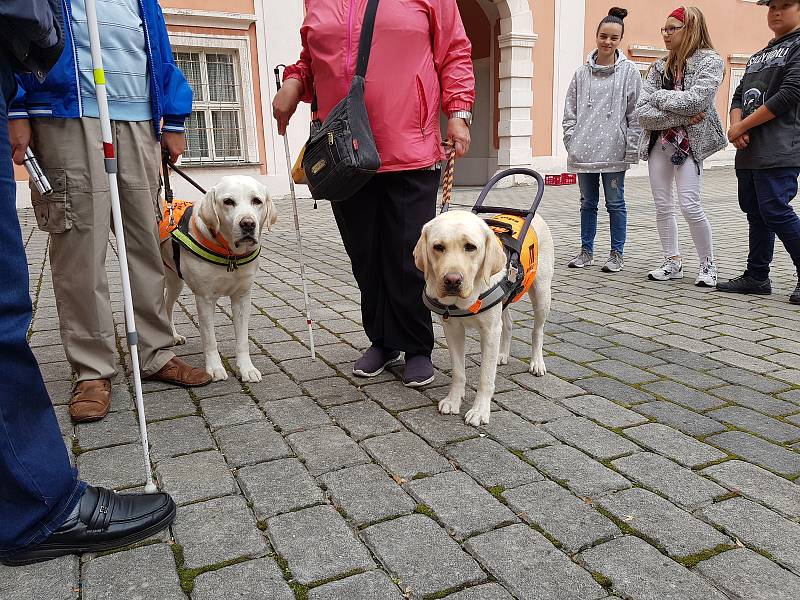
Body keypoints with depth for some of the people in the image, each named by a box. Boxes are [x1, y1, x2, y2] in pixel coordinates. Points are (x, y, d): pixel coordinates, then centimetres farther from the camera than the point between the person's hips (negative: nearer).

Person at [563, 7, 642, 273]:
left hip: (614, 150, -3)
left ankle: (617, 254, 13)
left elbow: (635, 112, -1)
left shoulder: (629, 71, 2)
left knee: (615, 203, 3)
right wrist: (571, 141, 1)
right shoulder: (582, 72, 8)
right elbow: (570, 110, 10)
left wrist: (632, 148, -6)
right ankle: (586, 251, 21)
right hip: (584, 150, 3)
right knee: (588, 203, 11)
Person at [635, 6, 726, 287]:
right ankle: (673, 262, 16)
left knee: (689, 205, -12)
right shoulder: (660, 66, 10)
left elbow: (696, 100, -19)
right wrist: (681, 117, -11)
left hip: (690, 143, -5)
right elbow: (642, 112, -1)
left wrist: (659, 96, -7)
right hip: (659, 142, 5)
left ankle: (708, 264, 6)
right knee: (663, 206, 4)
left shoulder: (710, 61, -2)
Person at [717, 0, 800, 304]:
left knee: (775, 212, -12)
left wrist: (741, 127, -11)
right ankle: (757, 276, 18)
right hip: (748, 152, 8)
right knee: (755, 213, 10)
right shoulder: (758, 56, 23)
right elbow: (739, 96, 17)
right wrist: (736, 127, -4)